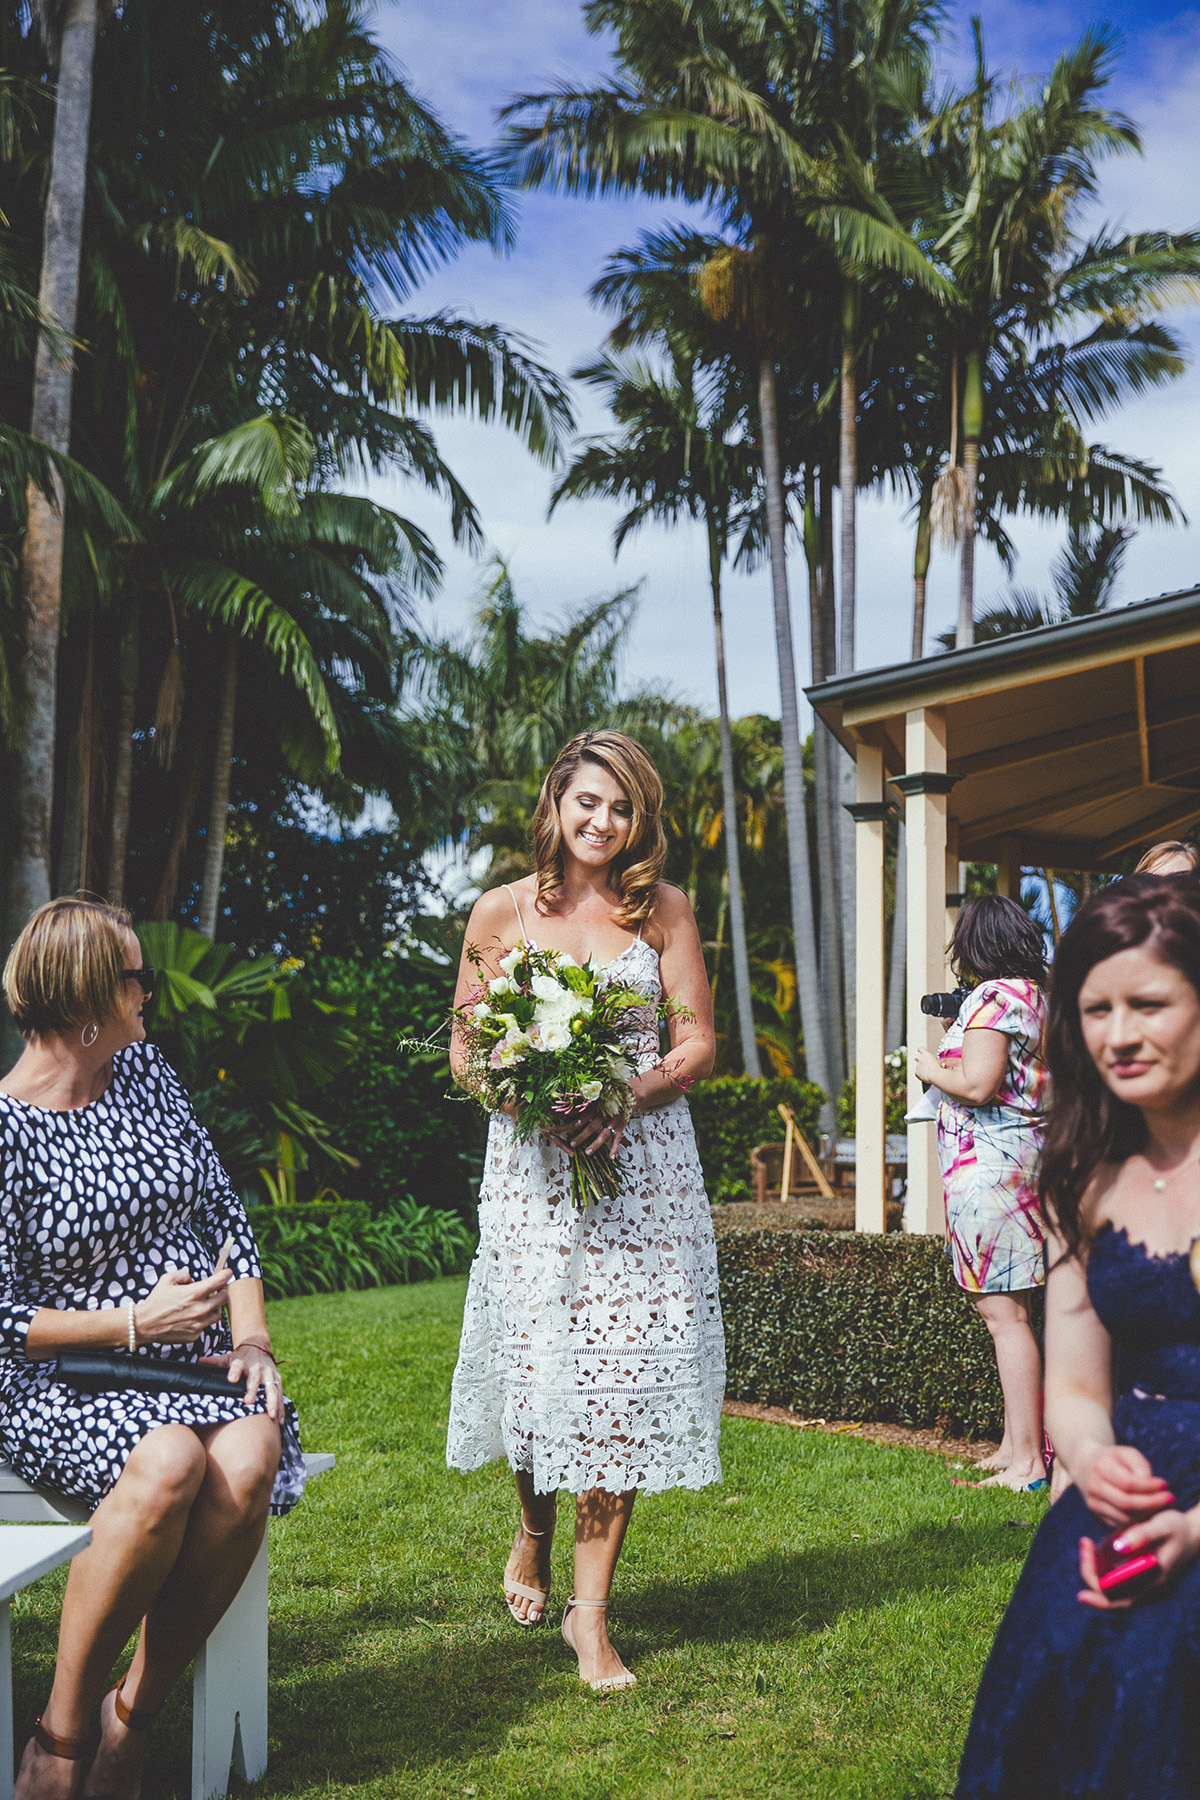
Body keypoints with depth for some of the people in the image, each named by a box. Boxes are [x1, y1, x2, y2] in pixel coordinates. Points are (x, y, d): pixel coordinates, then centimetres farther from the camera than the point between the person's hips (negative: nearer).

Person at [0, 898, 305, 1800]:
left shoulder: (146, 1071, 10)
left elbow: (225, 1212, 14)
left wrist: (251, 1336, 1)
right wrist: (133, 1325, -16)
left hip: (192, 1368, 5)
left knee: (251, 1456, -28)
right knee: (170, 1461, -36)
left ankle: (133, 1716, -13)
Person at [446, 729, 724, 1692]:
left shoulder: (664, 910, 7)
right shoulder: (502, 912, 7)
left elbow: (699, 1042, 4)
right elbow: (463, 1046, 10)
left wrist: (629, 1097, -14)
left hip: (641, 1158, 0)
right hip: (533, 1163, 0)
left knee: (624, 1369, -5)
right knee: (537, 1357, 1)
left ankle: (591, 1606, 5)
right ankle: (533, 1533, 34)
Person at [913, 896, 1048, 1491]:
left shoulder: (992, 998, -14)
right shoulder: (1037, 995, 15)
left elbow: (976, 1086, -21)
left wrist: (932, 1068, -3)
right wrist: (961, 1037, 20)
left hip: (987, 1161, -10)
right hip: (1027, 1152, 10)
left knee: (1003, 1312, -7)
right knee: (1009, 1311, 14)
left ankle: (1026, 1461, -5)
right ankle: (1017, 1443, 21)